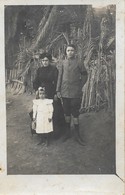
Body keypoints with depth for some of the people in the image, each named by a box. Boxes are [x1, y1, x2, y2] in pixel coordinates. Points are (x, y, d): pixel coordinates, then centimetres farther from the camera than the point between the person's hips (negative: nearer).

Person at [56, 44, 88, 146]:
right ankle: (68, 132, 23)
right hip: (65, 92, 2)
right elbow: (60, 77, 6)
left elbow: (85, 75, 9)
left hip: (76, 93, -2)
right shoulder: (62, 63, 5)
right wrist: (58, 90, 2)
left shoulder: (78, 63, -1)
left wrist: (80, 86, 3)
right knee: (67, 113, 10)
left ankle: (77, 134, 11)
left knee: (75, 113, 1)